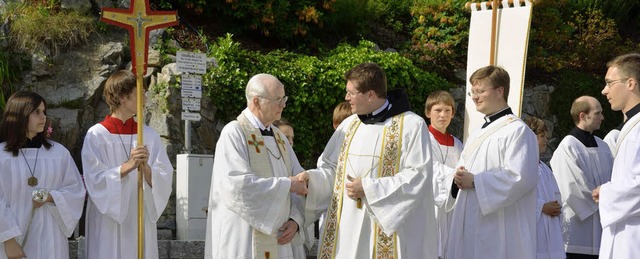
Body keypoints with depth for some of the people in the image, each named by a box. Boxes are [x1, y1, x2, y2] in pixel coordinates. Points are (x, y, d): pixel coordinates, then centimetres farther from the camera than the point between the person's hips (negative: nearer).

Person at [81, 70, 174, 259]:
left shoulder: (149, 135, 7)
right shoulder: (96, 135, -4)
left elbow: (165, 180, -1)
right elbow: (96, 181, -11)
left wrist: (146, 169, -21)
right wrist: (127, 166, -24)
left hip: (141, 221, 3)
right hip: (108, 225, -3)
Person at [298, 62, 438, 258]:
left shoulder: (411, 125, -7)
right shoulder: (349, 125, 11)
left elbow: (418, 175, -12)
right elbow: (331, 168, 17)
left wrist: (368, 188, -15)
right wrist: (312, 178, -5)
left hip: (387, 230, -5)